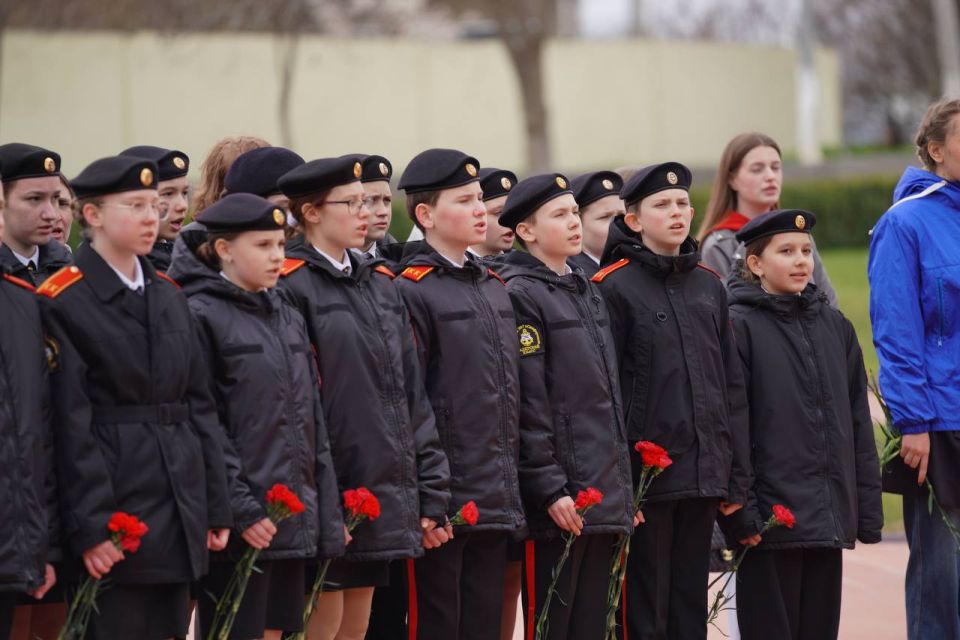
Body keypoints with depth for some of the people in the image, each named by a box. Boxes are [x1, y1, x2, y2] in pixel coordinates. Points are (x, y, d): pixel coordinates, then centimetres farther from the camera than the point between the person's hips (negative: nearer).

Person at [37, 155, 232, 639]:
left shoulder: (169, 297, 15)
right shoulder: (64, 303, -7)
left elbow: (200, 406, 15)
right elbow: (71, 423, -13)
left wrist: (216, 508, 9)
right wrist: (91, 527, -17)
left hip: (179, 518, 7)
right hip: (115, 505, -7)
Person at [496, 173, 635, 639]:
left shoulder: (587, 293, 17)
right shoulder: (520, 296, -8)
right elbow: (527, 404, -14)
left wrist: (624, 488, 17)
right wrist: (549, 489, -18)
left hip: (604, 493, 8)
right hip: (560, 498, -8)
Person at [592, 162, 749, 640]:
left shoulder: (708, 286, 12)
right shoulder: (614, 287, -5)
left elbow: (732, 385, 14)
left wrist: (737, 476, 9)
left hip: (704, 473, 5)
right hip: (646, 472, -5)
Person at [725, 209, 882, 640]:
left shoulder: (834, 327, 13)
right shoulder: (740, 327, -4)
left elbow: (859, 425, 15)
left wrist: (868, 508, 9)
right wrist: (741, 511, -15)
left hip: (829, 519, 5)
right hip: (771, 517, -5)